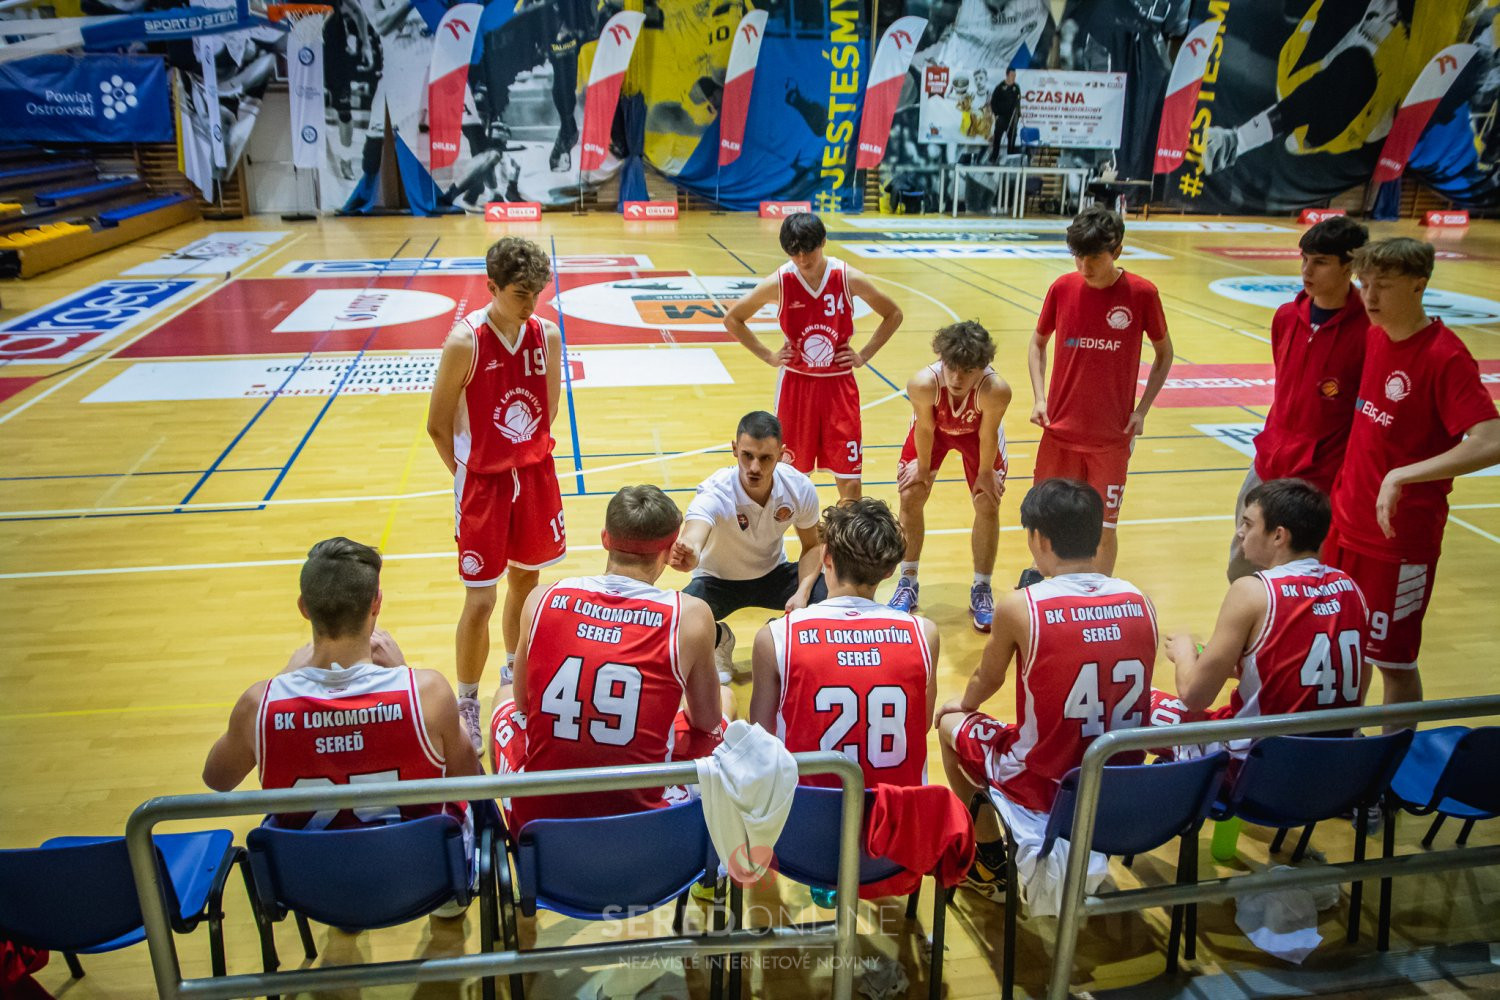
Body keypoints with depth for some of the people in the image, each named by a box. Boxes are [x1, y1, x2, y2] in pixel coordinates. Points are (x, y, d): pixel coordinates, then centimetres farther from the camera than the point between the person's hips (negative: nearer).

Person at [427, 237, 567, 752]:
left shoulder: (547, 334, -3)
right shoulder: (465, 342, -17)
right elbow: (437, 424, -9)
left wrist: (532, 459, 8)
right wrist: (472, 473, -3)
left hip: (535, 475, 5)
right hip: (482, 483, -4)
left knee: (525, 582, 18)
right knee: (480, 599, -1)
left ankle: (517, 673, 40)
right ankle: (466, 707, 18)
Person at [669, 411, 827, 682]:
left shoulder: (800, 487, -22)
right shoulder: (715, 492, -34)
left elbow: (812, 546, -6)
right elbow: (692, 540, -53)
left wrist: (802, 592, -25)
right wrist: (688, 556, -79)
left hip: (773, 573, 2)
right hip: (718, 580, -2)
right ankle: (720, 640, 7)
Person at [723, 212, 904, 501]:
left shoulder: (848, 278, -9)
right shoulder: (779, 282, -9)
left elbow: (893, 314, 6)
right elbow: (732, 318, 3)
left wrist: (864, 355, -2)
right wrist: (768, 356, -2)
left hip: (839, 384, 0)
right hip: (795, 383, 0)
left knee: (849, 479, 2)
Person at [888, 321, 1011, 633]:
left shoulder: (996, 390, -43)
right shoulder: (922, 384, -42)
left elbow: (987, 434, -25)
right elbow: (925, 429, -23)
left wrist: (986, 473, -10)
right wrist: (923, 468, -8)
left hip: (976, 432, 0)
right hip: (934, 428, 1)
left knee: (988, 505, -3)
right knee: (911, 497, -1)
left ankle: (981, 590, 16)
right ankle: (908, 583, 19)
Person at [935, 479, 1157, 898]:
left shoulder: (1020, 606, -18)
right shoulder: (1139, 601, -7)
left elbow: (986, 680, 1)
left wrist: (963, 705, 24)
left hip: (1043, 787, -5)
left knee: (951, 725, 22)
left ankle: (992, 865, 29)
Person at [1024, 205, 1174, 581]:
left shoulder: (1142, 293, -8)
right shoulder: (1062, 288, -3)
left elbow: (1164, 354, 5)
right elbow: (1037, 343, 11)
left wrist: (1142, 410, -4)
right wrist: (1039, 398, -1)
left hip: (1111, 436, -2)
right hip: (1059, 429, 2)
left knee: (1104, 527, 2)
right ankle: (1037, 575, 38)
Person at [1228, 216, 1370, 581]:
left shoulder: (1366, 329, -16)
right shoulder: (1287, 316, 3)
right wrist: (1272, 447, 16)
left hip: (1320, 482, -6)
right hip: (1266, 468, 7)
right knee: (1241, 569, 19)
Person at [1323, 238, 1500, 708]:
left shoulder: (1445, 357, -17)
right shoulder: (1375, 336, 4)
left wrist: (1401, 476, -32)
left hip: (1399, 539, -7)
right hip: (1347, 524, 7)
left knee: (1394, 660, 6)